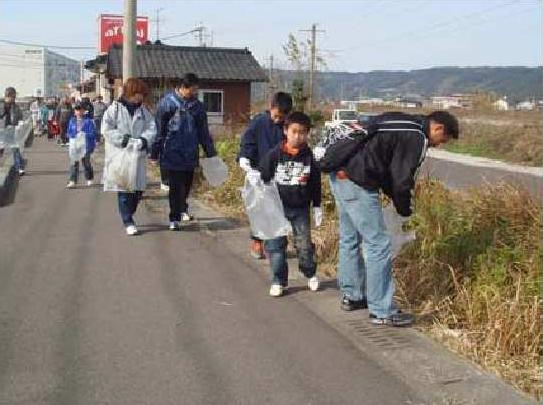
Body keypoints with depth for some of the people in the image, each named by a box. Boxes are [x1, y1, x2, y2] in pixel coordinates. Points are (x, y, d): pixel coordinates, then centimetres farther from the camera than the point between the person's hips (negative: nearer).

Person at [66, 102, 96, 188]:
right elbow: (68, 133, 10)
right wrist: (74, 136, -9)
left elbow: (92, 133, -7)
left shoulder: (88, 121, -4)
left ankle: (89, 179, 29)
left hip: (86, 145, -2)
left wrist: (84, 134, -20)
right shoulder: (72, 121, 7)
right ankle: (72, 181, -5)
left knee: (86, 163, 10)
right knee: (74, 163, -5)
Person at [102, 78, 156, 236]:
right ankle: (128, 222, 4)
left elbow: (151, 128, 3)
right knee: (123, 189, -3)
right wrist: (124, 139, -19)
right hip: (119, 155, -4)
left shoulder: (144, 110, 10)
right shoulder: (114, 109, -3)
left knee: (138, 188, 7)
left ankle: (128, 216, 28)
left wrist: (143, 140, -17)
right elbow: (107, 129, -9)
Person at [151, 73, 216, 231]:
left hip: (190, 155, 4)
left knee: (187, 184, 13)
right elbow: (159, 129, -3)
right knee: (176, 186, -4)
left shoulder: (197, 105, 8)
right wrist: (155, 153, -3)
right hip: (172, 154, -4)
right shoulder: (167, 102, -5)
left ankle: (182, 209, 37)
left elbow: (203, 131, 15)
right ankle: (175, 218, 4)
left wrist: (210, 152, 13)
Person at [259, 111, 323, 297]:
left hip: (301, 207, 1)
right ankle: (278, 281, 13)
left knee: (304, 243, 6)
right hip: (277, 206, -1)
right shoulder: (274, 154, -7)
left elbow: (316, 184, 7)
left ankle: (310, 274, 29)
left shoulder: (310, 157, -1)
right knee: (275, 244, 0)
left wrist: (317, 206, 9)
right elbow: (263, 178, -1)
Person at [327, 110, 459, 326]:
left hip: (339, 176, 10)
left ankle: (351, 296, 35)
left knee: (349, 239, 21)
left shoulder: (403, 124, 19)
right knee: (378, 244, -3)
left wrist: (398, 201, 18)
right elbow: (402, 181, -11)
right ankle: (382, 311, 4)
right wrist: (405, 210, 6)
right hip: (357, 185, -10)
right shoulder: (416, 138, -10)